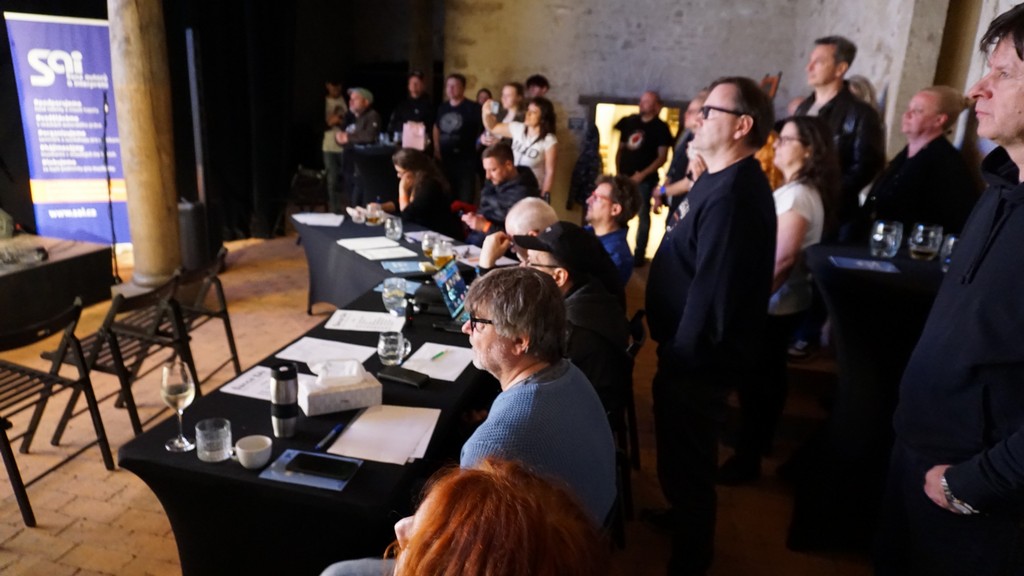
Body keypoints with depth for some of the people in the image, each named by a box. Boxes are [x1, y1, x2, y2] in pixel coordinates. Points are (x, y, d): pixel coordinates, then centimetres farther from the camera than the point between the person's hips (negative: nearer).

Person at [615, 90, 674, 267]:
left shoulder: (661, 127, -4)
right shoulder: (629, 122, 9)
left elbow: (662, 157, -8)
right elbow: (620, 149, 13)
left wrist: (643, 174, -15)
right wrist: (617, 171, 3)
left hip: (645, 179, -5)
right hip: (624, 177, 5)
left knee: (643, 216, 2)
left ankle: (639, 255, 8)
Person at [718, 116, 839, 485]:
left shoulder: (798, 195, -21)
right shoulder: (797, 190, 11)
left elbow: (782, 259, -26)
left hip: (774, 304, -10)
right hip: (780, 302, 10)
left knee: (755, 377, 0)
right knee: (767, 374, 20)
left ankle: (747, 458, 12)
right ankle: (759, 439, 36)